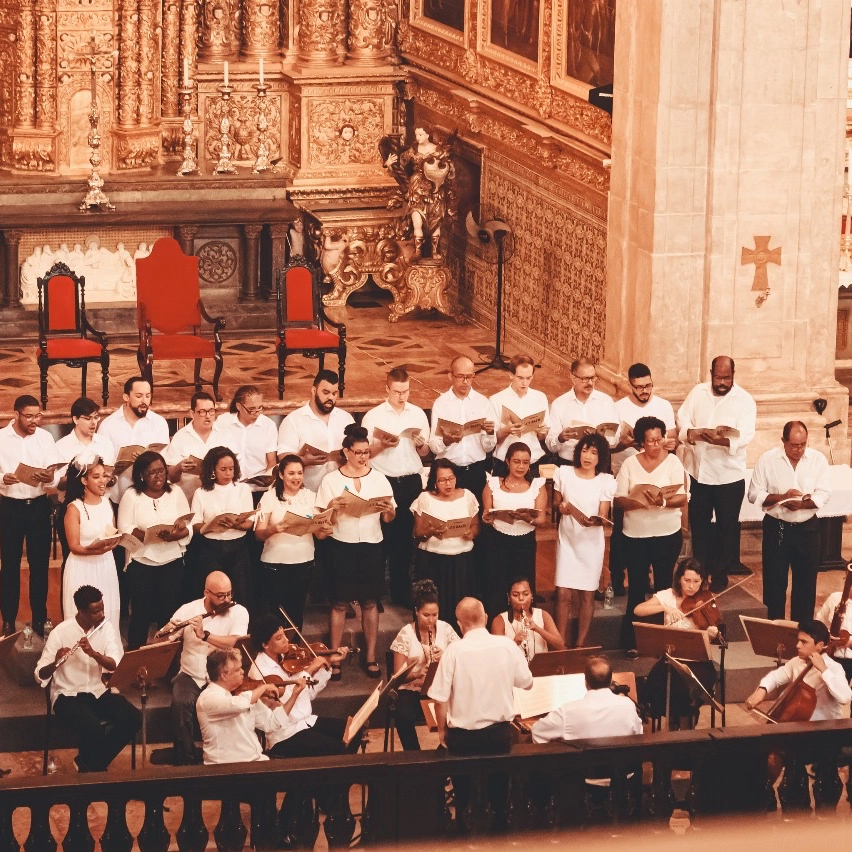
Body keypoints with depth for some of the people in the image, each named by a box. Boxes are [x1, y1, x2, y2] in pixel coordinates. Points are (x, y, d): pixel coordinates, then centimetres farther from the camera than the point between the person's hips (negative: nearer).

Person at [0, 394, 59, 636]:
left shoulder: (45, 437, 1)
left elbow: (57, 473, -4)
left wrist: (50, 477, -26)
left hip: (39, 505, 2)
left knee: (40, 562, 7)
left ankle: (40, 618, 18)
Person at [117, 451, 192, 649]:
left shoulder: (176, 492, 5)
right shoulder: (131, 495, -2)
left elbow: (188, 528, 2)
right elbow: (125, 530, -11)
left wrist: (174, 535, -21)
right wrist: (154, 535, -24)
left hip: (172, 561, 2)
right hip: (141, 563, -2)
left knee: (169, 612, 5)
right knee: (141, 614, 1)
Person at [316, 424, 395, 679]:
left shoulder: (379, 478, 5)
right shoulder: (331, 480, 1)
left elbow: (390, 518, 5)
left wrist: (388, 510, -17)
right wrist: (332, 507, -21)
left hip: (372, 546, 1)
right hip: (342, 546, -1)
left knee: (370, 602, 7)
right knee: (339, 603, 2)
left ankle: (371, 657, 15)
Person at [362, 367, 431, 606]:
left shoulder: (418, 414, 8)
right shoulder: (373, 416, -2)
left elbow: (424, 452, 15)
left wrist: (421, 444, -7)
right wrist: (382, 445, -19)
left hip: (411, 481, 3)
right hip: (383, 481, -3)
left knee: (406, 535, 7)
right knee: (381, 536, -2)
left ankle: (401, 592, 15)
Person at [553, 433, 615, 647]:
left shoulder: (606, 481, -5)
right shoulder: (564, 473, -1)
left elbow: (603, 515, -7)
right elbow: (556, 502, 11)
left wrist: (594, 521, -30)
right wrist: (563, 506, -12)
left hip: (591, 542, -1)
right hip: (567, 540, 1)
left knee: (587, 595, 5)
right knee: (563, 594, -5)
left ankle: (580, 645, 13)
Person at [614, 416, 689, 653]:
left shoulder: (673, 462, -2)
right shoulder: (630, 464, 1)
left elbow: (683, 498, -8)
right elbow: (619, 500, -2)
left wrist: (663, 502, -27)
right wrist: (639, 502, -22)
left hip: (667, 535, -1)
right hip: (635, 535, 1)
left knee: (663, 586, 6)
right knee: (636, 589, 3)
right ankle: (631, 640, 9)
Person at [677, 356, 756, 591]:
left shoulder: (744, 400, -8)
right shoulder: (697, 393, 4)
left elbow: (746, 435, -18)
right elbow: (682, 418, 1)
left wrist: (724, 441, -38)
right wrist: (690, 432, -22)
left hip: (728, 475, -3)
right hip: (697, 472, 3)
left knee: (727, 527, 7)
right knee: (698, 525, 12)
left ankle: (721, 574, 21)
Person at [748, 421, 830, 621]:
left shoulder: (818, 459, -4)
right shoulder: (767, 460, -7)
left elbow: (824, 494, -6)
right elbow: (754, 494, -7)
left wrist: (802, 504, -23)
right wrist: (782, 497, -21)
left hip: (807, 528, 1)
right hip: (776, 528, -1)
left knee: (806, 581, 6)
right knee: (774, 581, 7)